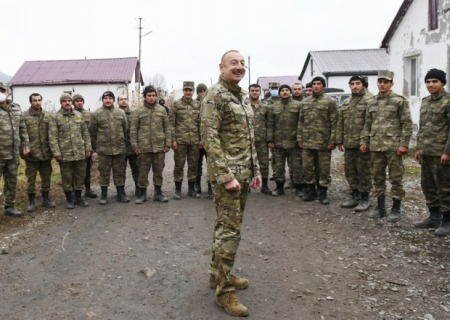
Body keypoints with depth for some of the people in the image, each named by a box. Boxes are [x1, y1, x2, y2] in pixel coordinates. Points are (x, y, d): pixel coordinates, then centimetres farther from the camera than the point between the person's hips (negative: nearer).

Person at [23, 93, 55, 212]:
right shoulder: (24, 116, -5)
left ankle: (45, 198, 27)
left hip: (46, 153, 3)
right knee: (31, 178, 6)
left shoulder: (48, 116, 7)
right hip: (31, 153, -3)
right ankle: (31, 201, 17)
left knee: (46, 177, 13)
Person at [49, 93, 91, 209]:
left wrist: (88, 148, 5)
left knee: (80, 175, 9)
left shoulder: (79, 115, 10)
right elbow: (52, 137, -6)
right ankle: (69, 199, 18)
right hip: (65, 153, -3)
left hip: (80, 152, 3)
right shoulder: (55, 117, -1)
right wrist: (56, 153, -13)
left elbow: (85, 133, 11)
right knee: (67, 177, 6)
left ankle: (78, 197, 23)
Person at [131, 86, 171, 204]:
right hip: (144, 147, -1)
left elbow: (167, 128, 8)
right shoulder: (138, 111, 1)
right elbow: (133, 130, 2)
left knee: (158, 170, 9)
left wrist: (168, 144, 3)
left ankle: (158, 193, 21)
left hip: (159, 146, 2)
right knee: (143, 171, 5)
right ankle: (142, 193, 17)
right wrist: (134, 145, -4)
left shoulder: (162, 110, 7)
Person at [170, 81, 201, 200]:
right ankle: (177, 189, 13)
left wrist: (201, 139, 3)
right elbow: (171, 123, -2)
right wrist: (173, 140, -8)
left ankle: (191, 189, 19)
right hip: (180, 140, -3)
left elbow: (201, 123, 9)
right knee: (179, 165, 3)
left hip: (194, 141, 3)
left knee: (193, 165, 7)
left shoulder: (198, 105, 8)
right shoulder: (176, 104, 0)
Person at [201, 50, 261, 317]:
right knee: (230, 230, -6)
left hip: (244, 173, 9)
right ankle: (224, 290, 5)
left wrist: (255, 170, 16)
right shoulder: (215, 95, -11)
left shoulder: (242, 96, 16)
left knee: (229, 225, 15)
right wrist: (226, 176, -23)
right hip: (227, 173, -9)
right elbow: (210, 138, -18)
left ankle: (218, 274, 29)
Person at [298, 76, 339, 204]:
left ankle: (323, 193, 13)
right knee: (307, 167, 9)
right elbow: (301, 122, 14)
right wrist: (300, 138, 7)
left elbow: (334, 123, -6)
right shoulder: (304, 102, 12)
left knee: (324, 169, 3)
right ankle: (311, 190, 23)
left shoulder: (330, 102, -2)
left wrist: (332, 141, -12)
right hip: (307, 142, 4)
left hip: (323, 142, -4)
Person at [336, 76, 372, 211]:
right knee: (350, 170, 12)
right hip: (348, 144, 7)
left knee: (364, 172, 1)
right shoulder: (346, 102, 16)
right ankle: (355, 196, 25)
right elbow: (341, 123, 17)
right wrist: (339, 140, 12)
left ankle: (364, 199, 11)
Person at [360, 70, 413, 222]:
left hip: (393, 146, -5)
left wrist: (404, 144, -13)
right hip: (375, 146, 5)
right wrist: (364, 141, 9)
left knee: (396, 178, 1)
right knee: (378, 178, 11)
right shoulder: (371, 102, 12)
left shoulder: (400, 100, -3)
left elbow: (407, 124, -6)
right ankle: (380, 207, 22)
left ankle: (396, 209, 11)